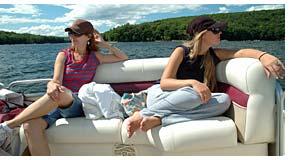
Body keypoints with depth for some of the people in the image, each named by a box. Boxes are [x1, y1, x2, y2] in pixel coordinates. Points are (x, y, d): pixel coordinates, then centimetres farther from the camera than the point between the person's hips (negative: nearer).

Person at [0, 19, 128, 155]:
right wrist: (51, 85, -27)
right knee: (30, 126, -33)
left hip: (78, 104, -1)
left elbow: (123, 58, 20)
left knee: (61, 93, -39)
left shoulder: (95, 57, 15)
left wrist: (104, 44, 13)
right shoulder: (63, 55, 14)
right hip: (55, 103, 2)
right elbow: (56, 80, -2)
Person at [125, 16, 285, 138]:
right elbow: (164, 82, -16)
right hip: (162, 95, -5)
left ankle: (158, 119, -30)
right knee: (194, 95, -37)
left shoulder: (214, 54, 6)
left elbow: (240, 52, -10)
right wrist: (192, 83, -33)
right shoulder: (182, 51, -9)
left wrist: (263, 56, -32)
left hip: (182, 104, 5)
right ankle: (141, 115, -24)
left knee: (224, 100, -24)